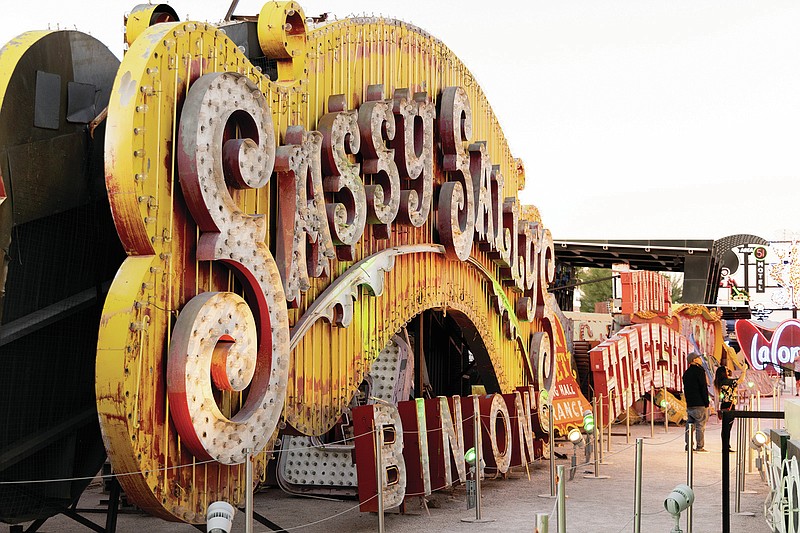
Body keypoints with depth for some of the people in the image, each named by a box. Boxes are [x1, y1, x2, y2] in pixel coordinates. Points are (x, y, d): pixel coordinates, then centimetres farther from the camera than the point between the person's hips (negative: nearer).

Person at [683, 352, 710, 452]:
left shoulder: (686, 373, 15)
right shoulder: (699, 371, -9)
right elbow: (703, 387, -13)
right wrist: (706, 402, -11)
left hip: (690, 404, 8)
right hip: (700, 404, -8)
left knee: (690, 425, 9)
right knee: (700, 425, -5)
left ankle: (688, 445, 8)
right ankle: (699, 446, -7)